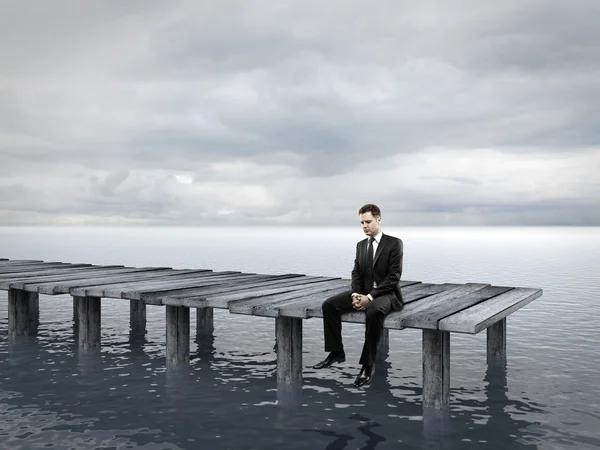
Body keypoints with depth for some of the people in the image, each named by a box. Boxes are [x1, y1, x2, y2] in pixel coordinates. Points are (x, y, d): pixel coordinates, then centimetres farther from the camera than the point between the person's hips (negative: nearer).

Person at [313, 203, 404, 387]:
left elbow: (394, 277, -14)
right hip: (364, 293, 6)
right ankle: (336, 352, -4)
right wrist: (355, 294, -11)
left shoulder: (394, 243, -7)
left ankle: (368, 364, -28)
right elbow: (356, 274, 11)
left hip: (386, 294, -6)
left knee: (374, 311, -40)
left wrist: (370, 297, -21)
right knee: (329, 304, -14)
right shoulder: (361, 245, 13)